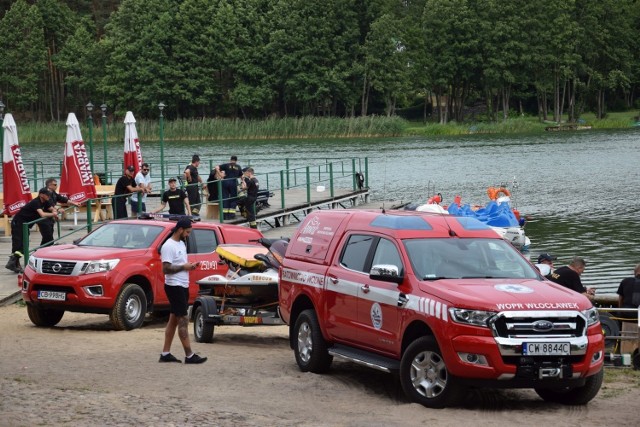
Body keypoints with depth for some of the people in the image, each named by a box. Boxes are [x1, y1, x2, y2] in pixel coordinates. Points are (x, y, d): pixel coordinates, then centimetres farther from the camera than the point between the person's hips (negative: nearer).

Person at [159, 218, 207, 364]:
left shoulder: (181, 244, 14)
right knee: (183, 320, -9)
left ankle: (165, 353, 14)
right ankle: (189, 355, -8)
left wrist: (189, 266, 5)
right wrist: (183, 267, -16)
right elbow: (166, 269, -21)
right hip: (174, 286, -10)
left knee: (174, 319, 10)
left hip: (183, 286, 10)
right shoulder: (168, 246, -16)